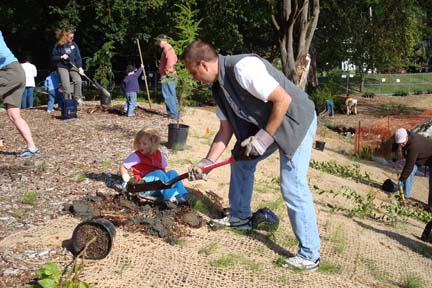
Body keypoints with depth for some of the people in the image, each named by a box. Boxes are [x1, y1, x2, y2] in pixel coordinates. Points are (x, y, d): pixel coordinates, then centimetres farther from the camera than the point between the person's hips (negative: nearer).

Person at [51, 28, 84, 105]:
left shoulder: (74, 44, 3)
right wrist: (61, 57, -17)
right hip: (62, 67, -3)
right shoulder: (58, 45, -5)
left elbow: (78, 57, 2)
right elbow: (53, 57, 1)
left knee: (78, 80, -17)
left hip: (73, 66, 3)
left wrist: (80, 67, -8)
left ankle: (77, 98, -3)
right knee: (66, 85, -8)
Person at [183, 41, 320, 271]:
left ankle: (309, 255, -2)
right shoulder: (219, 86, 4)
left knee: (292, 186, -13)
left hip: (296, 120, -10)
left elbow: (283, 99, -26)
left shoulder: (244, 68, -26)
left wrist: (263, 137, -22)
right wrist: (207, 162, 5)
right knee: (240, 159, 16)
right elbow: (226, 129, 10)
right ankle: (240, 217, 33)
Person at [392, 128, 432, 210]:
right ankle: (405, 195, -1)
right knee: (410, 172, -8)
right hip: (418, 156, 9)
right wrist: (393, 153, 3)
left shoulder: (413, 146, -44)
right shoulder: (402, 137, -18)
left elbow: (409, 165, -39)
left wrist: (401, 179, -32)